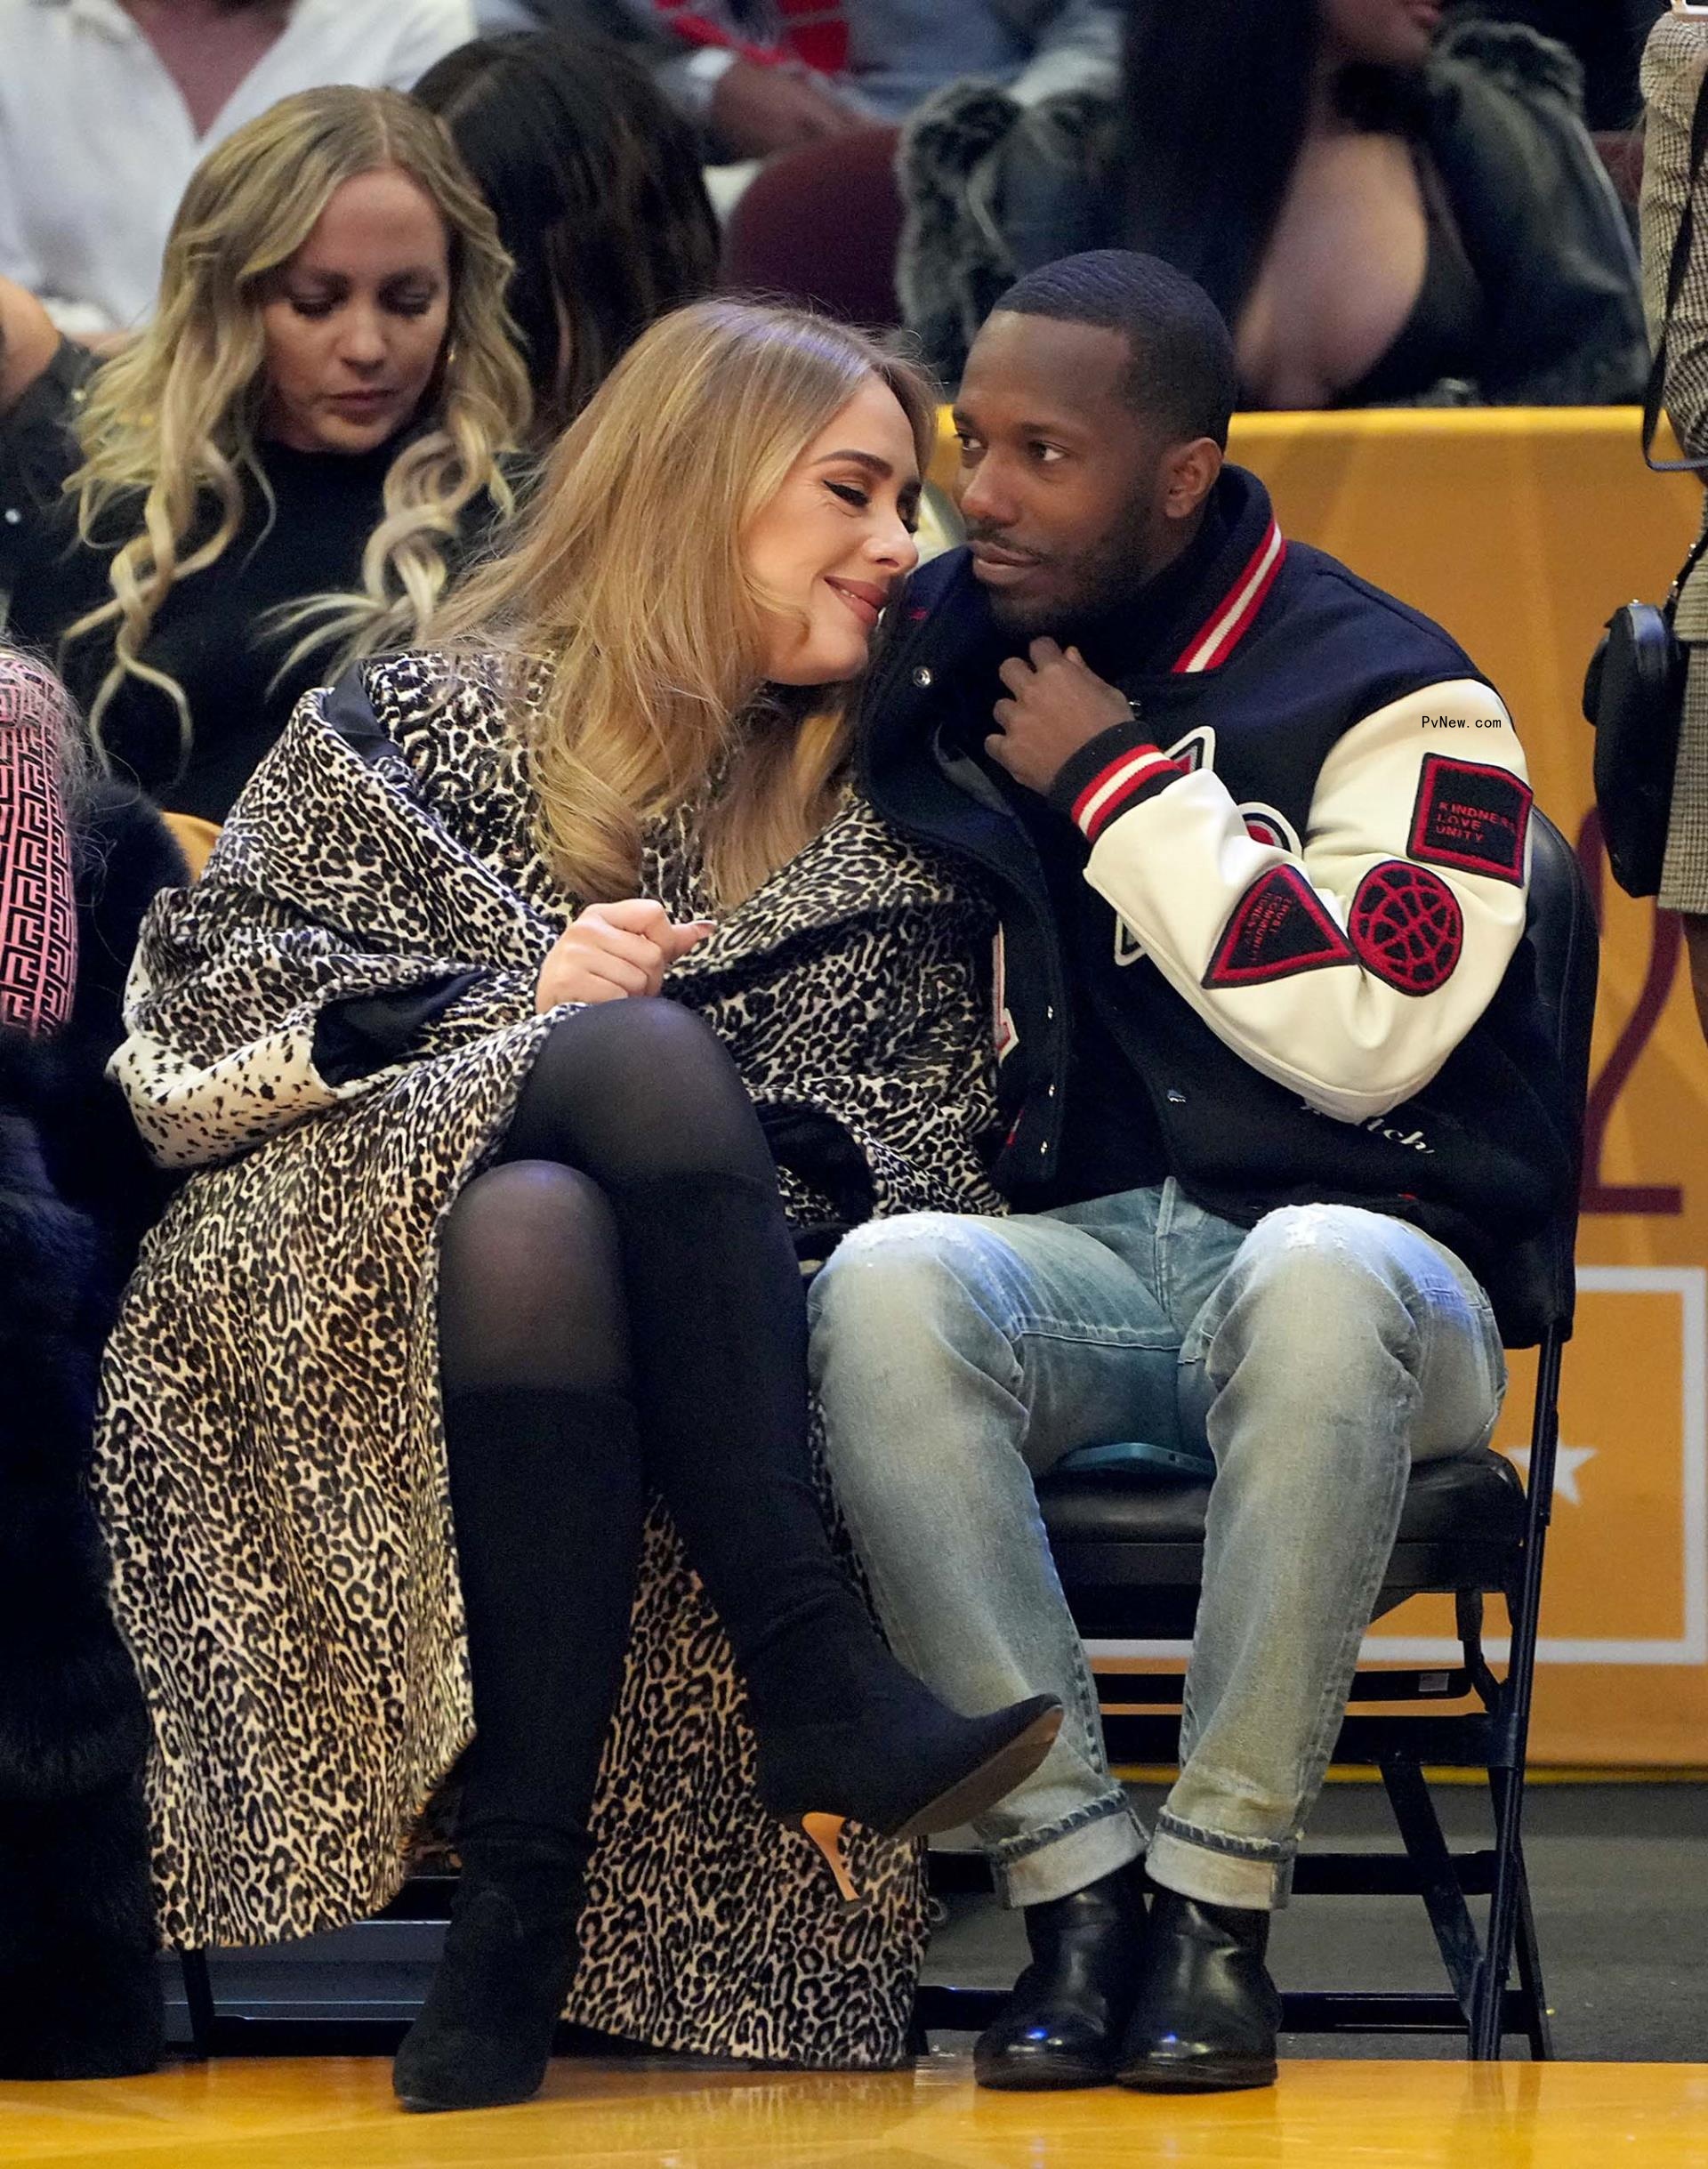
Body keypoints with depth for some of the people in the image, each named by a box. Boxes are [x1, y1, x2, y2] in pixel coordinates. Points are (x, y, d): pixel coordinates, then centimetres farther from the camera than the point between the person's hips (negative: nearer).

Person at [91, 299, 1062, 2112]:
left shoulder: (883, 833, 25)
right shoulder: (413, 729, 19)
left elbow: (938, 1134, 13)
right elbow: (202, 1006, 7)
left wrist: (778, 1176, -10)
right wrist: (511, 1003, -6)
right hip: (339, 1269, -2)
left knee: (533, 1233, -38)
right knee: (647, 1055, -35)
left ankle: (527, 1895, -44)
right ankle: (817, 1681, -42)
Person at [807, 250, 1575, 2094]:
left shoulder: (1390, 699, -4)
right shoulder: (944, 654, 13)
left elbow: (1367, 1030, -17)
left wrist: (1122, 785, -12)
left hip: (1357, 1253, -4)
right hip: (1080, 1262, 4)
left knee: (1316, 1280, -41)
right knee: (880, 1291, -32)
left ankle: (1216, 1903, -33)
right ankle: (1074, 1888, -32)